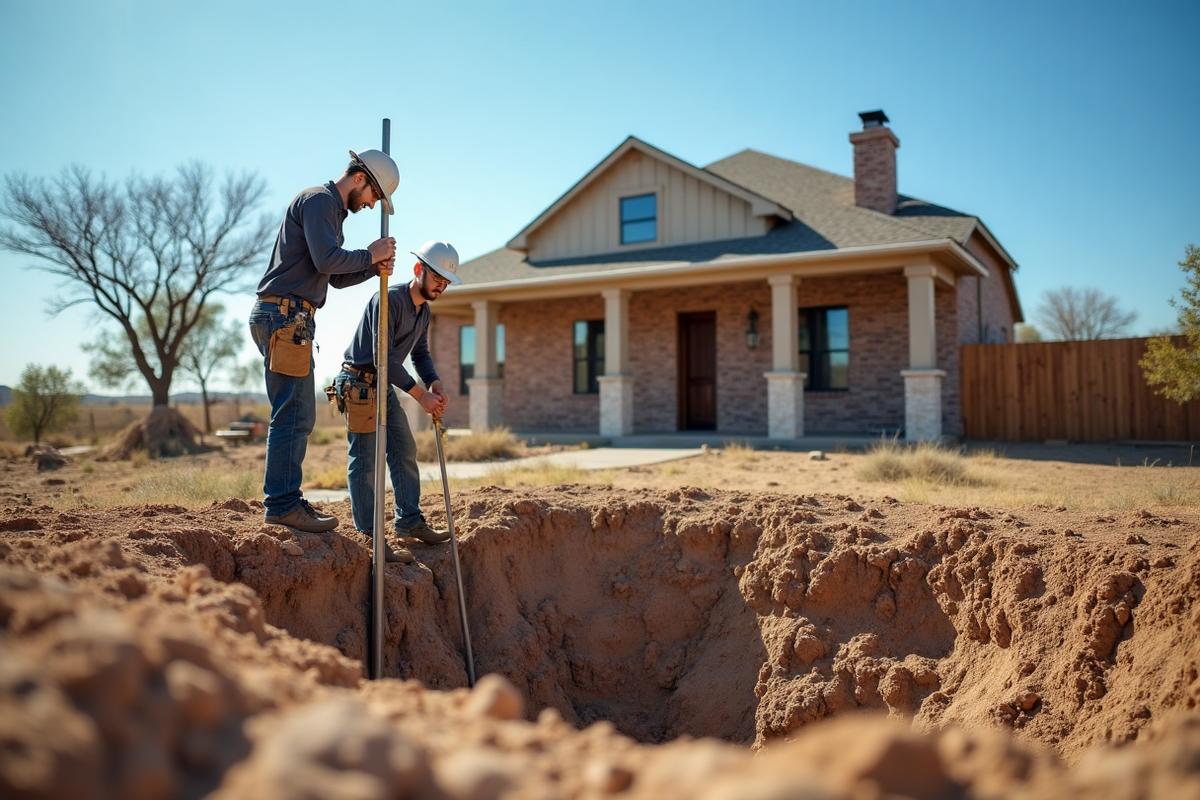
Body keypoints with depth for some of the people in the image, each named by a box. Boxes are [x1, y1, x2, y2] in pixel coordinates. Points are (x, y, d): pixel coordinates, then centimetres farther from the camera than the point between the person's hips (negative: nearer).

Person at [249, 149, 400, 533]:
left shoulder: (332, 210, 26)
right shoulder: (318, 200, -7)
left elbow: (335, 277, 23)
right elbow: (326, 259, -22)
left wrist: (373, 268, 6)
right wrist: (370, 255, -7)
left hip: (293, 319, 11)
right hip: (283, 315, -11)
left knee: (300, 416, 11)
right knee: (292, 415, -11)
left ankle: (287, 499, 16)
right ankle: (282, 504, -9)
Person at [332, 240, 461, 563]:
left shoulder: (423, 311, 10)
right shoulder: (389, 300, -20)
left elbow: (420, 353, 16)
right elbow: (384, 357, -26)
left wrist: (434, 383, -5)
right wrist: (420, 394, -25)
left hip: (384, 386, 10)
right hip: (358, 384, -10)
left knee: (405, 452, 11)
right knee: (366, 459, -8)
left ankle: (410, 521, 20)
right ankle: (370, 535, -5)